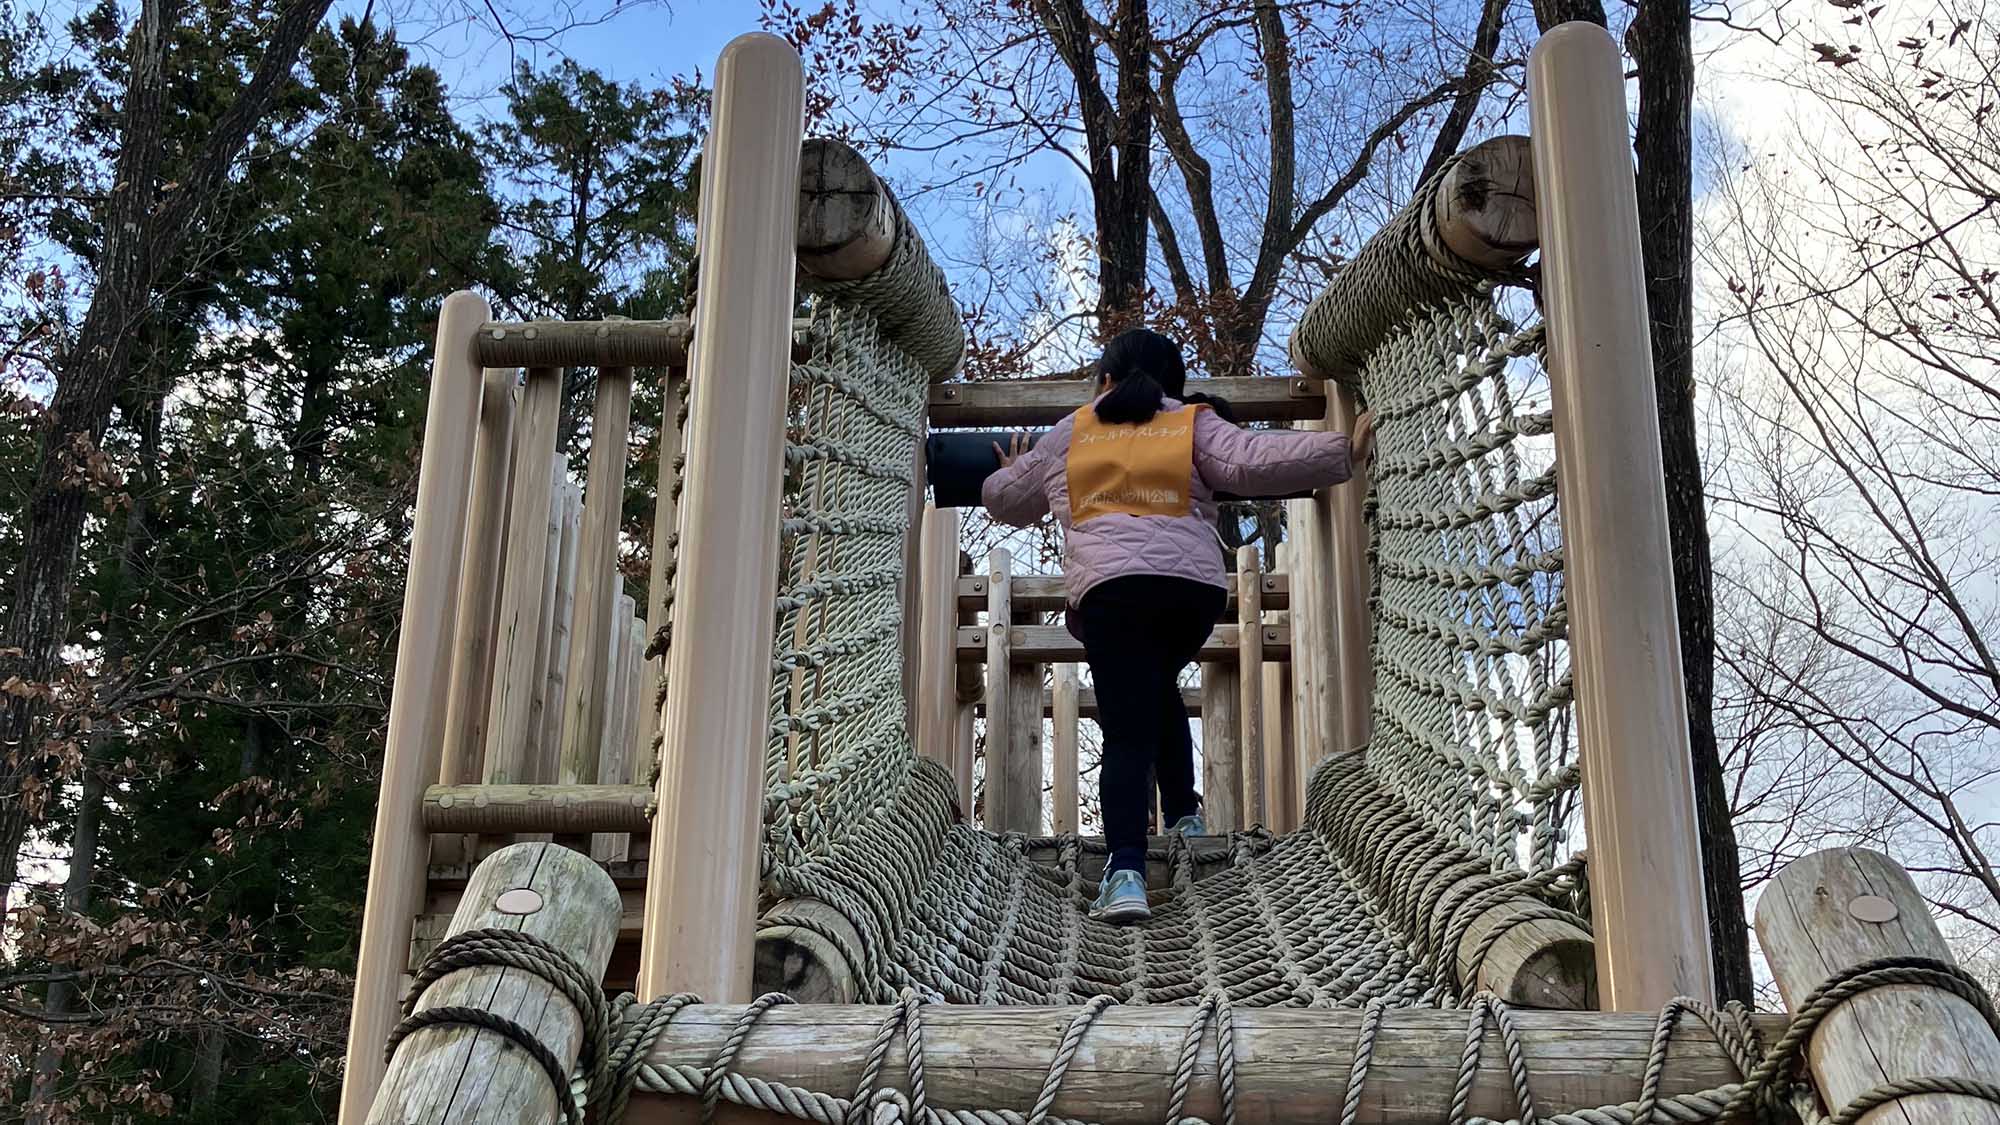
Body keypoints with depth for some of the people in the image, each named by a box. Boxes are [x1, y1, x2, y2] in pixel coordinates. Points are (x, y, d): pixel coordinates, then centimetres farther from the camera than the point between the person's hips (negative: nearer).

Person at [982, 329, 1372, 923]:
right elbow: (1253, 463, -2)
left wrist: (1011, 472, 53)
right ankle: (1185, 816, 27)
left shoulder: (1069, 434, 20)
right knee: (1158, 686, 30)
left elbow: (1005, 499, 30)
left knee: (1128, 731, -6)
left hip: (1109, 586, -2)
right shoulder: (1194, 424, 16)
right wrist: (1342, 450, 1)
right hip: (1196, 586, 2)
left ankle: (1126, 873, -20)